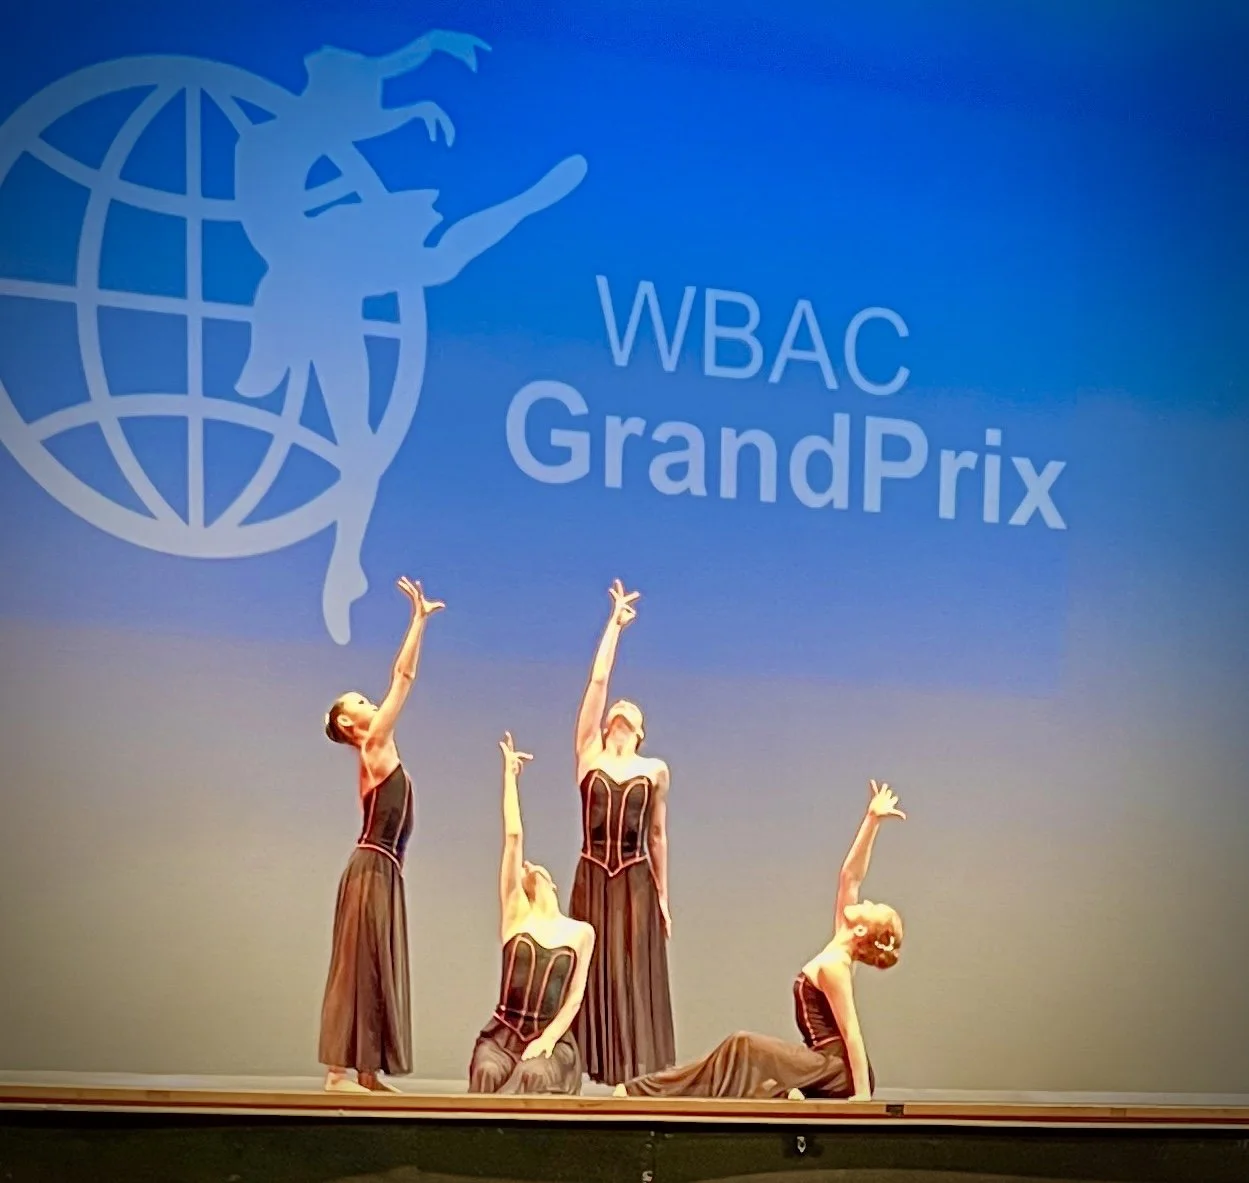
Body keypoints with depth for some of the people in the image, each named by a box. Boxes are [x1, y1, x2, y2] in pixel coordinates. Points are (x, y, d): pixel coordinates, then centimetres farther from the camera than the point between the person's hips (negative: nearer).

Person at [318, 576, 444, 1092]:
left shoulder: (380, 750, 17)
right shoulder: (374, 747, -5)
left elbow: (404, 680, 22)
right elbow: (402, 678, -7)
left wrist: (420, 621, 23)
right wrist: (418, 619, -4)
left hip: (383, 870, 9)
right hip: (372, 869, -9)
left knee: (377, 967, 7)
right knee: (359, 964, -9)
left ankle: (365, 1069, 8)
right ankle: (341, 1069, -10)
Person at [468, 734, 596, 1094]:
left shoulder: (581, 932, 9)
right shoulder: (516, 913, 8)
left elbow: (575, 995, 5)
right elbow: (513, 836, 2)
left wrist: (549, 1038, -12)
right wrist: (510, 775, 3)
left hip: (551, 1037, 0)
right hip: (503, 1032, 0)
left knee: (534, 1075, -34)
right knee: (488, 1072, -34)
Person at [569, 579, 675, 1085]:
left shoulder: (655, 771, 8)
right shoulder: (589, 755, 7)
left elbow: (658, 836, 11)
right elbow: (597, 681, 3)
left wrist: (663, 896, 9)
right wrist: (615, 624, 4)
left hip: (636, 882, 0)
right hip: (592, 878, 0)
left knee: (634, 978, -2)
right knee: (595, 974, 0)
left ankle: (633, 1072, -2)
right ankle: (600, 1069, 2)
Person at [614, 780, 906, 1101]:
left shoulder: (832, 965, -16)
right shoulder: (841, 946, 8)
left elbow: (852, 1032, -20)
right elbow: (849, 876, 9)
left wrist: (862, 1095, -23)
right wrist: (871, 820, 10)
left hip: (839, 1072, -9)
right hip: (832, 1066, 9)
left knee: (744, 1048, -13)